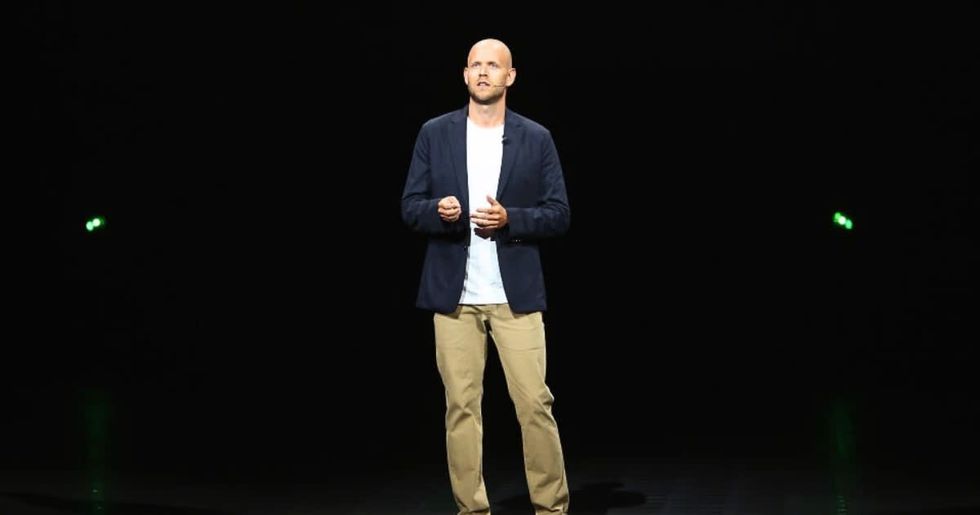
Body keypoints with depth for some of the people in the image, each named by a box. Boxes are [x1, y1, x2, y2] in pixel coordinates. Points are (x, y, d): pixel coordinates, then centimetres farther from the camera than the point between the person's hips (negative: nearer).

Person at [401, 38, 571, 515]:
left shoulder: (536, 139, 4)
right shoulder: (435, 134, 6)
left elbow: (558, 214, 2)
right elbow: (410, 207, 5)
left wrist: (509, 218, -15)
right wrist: (438, 210, -17)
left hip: (516, 294, -1)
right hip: (454, 294, 1)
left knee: (534, 403, -2)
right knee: (461, 405, 3)